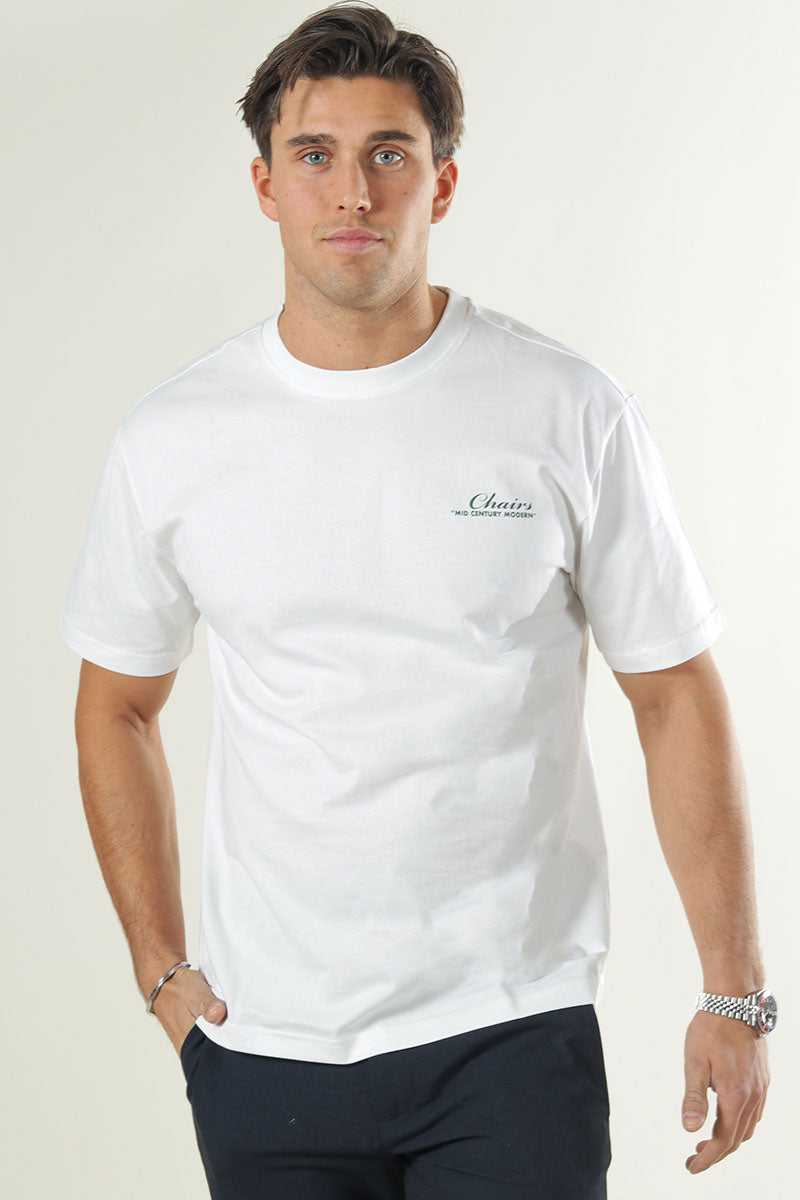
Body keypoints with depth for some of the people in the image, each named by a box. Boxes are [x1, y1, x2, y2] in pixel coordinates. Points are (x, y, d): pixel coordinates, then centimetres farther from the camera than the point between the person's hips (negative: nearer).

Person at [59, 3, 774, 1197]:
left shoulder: (571, 415, -5)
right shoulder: (172, 439, 0)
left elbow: (677, 698, -1)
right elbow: (117, 707, 12)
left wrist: (734, 993, -2)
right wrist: (161, 967, 7)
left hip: (513, 1028, -2)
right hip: (267, 1043, 2)